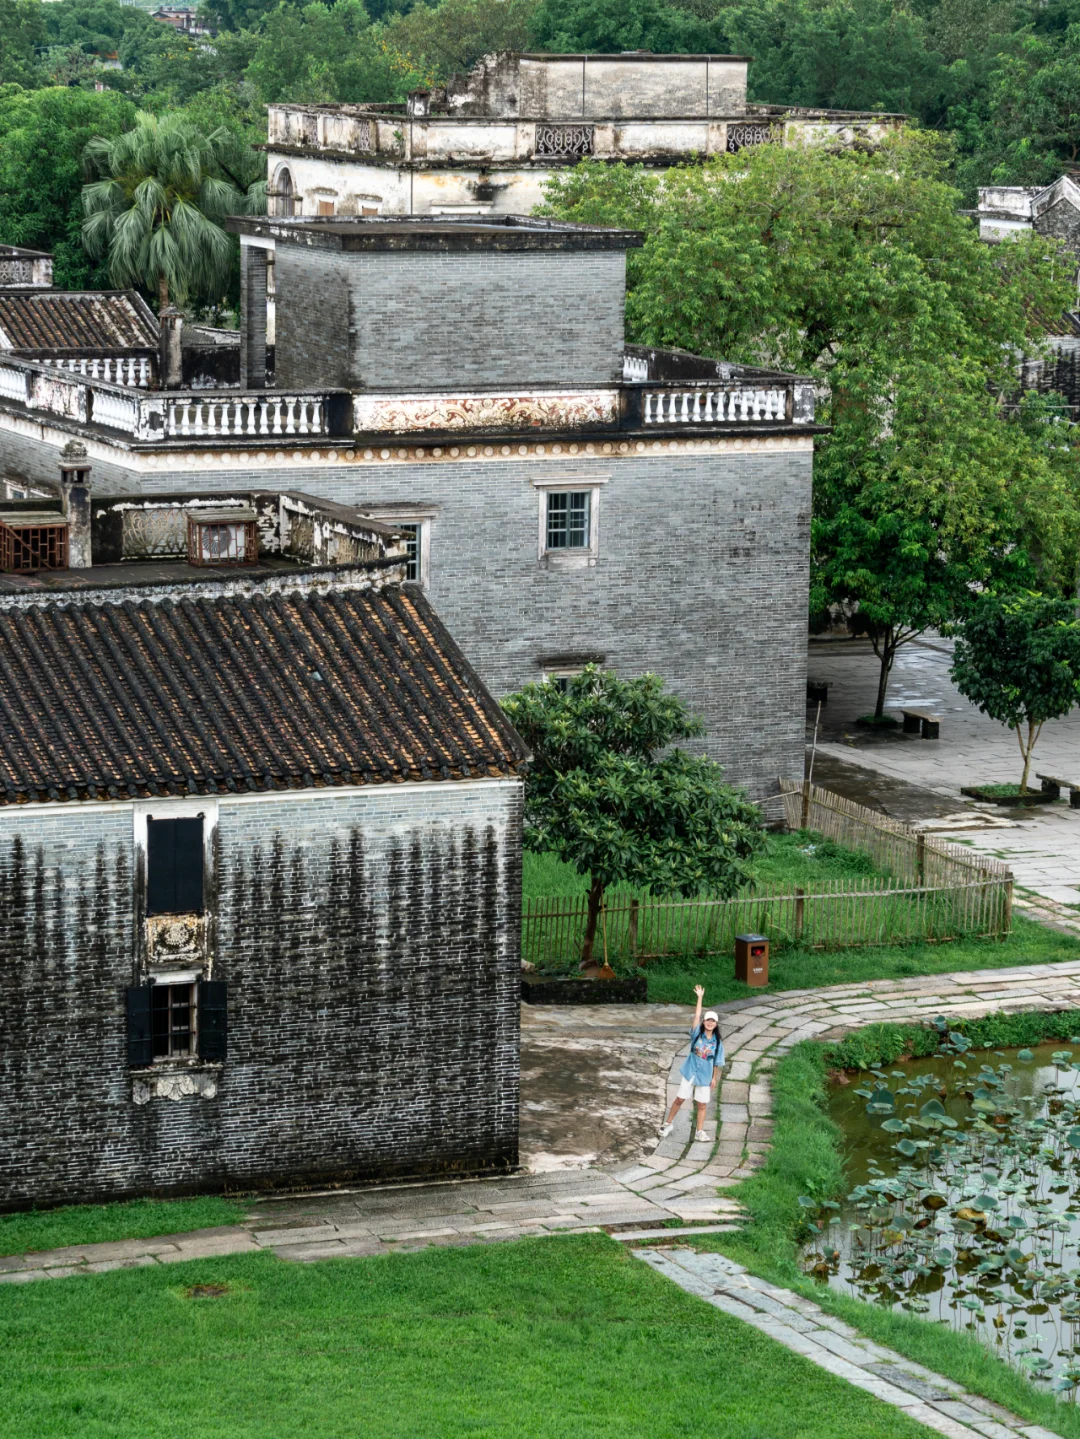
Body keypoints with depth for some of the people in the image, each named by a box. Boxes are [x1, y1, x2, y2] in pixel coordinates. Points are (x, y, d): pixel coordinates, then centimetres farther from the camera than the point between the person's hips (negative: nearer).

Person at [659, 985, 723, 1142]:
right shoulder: (697, 1034, -7)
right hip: (690, 1072, -1)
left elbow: (717, 1062, 2)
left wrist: (714, 1078, 2)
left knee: (702, 1104, 5)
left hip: (705, 1076, 1)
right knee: (680, 1099, 6)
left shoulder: (717, 1042, -4)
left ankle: (700, 1131, 14)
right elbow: (697, 1016, -17)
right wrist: (700, 998, -22)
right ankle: (668, 1124, 22)